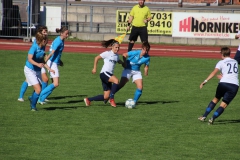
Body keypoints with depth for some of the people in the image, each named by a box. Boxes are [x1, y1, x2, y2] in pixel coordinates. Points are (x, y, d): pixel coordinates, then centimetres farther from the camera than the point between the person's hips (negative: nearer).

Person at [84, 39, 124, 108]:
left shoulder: (116, 55, 15)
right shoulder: (107, 53, -5)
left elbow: (118, 61, 38)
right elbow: (96, 58, 1)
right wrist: (94, 68, -2)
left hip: (109, 75, 7)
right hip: (104, 73, -7)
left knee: (106, 97, 2)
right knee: (116, 80, -35)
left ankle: (88, 100, 16)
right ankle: (111, 99, -25)